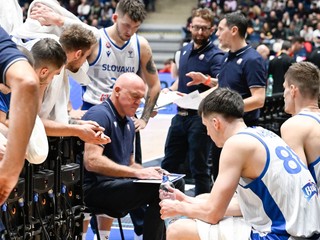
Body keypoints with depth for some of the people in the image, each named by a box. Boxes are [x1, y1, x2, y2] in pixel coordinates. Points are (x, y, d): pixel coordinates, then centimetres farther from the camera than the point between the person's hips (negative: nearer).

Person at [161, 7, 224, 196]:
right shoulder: (185, 50, 12)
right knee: (168, 165, 15)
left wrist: (206, 80, -43)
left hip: (200, 117, -8)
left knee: (199, 168, -1)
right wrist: (169, 91, 9)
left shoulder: (215, 55, -11)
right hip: (181, 115, 8)